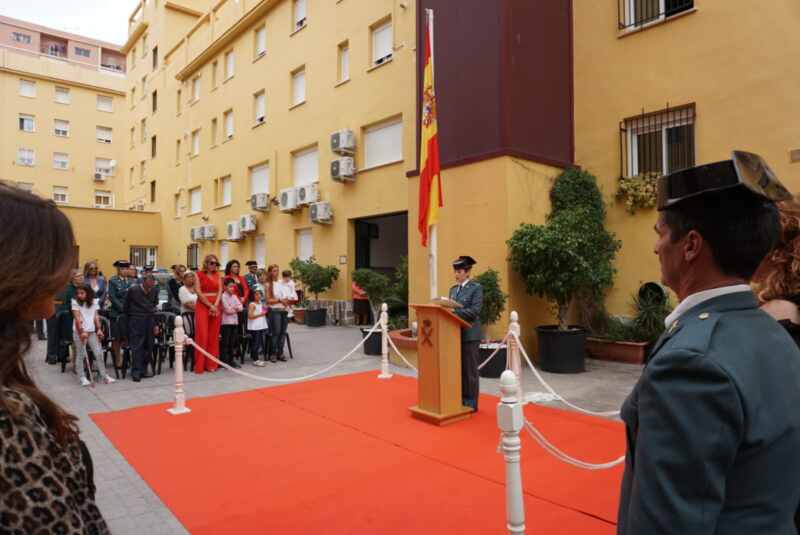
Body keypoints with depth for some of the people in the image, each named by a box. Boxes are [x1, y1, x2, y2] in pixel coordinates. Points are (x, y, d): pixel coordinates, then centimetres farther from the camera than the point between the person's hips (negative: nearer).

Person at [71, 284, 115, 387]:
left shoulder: (94, 302, 7)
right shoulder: (75, 302, -4)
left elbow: (96, 316, 7)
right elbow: (77, 318, -12)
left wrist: (99, 329, -3)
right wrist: (82, 332, -20)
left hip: (92, 331, 3)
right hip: (79, 332, -3)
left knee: (99, 353, 2)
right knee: (80, 355, 3)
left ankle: (104, 375, 7)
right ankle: (83, 378, 9)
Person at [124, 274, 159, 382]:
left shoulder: (154, 291, 4)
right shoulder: (133, 290, -6)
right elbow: (126, 305, 5)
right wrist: (129, 318, 11)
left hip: (150, 320, 4)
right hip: (137, 320, -4)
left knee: (148, 346, 4)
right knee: (137, 346, -6)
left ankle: (143, 370, 13)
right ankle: (136, 372, -4)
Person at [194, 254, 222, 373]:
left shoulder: (217, 275, 12)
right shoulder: (199, 274, 1)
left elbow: (220, 291, 4)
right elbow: (199, 292, -7)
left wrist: (215, 305, -10)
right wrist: (210, 306, -12)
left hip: (216, 306, 4)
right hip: (202, 306, -4)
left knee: (214, 336, 4)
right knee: (202, 335, -6)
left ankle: (211, 364, 10)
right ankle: (200, 365, 0)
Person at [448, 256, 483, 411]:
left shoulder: (476, 288, -6)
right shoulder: (453, 289, 15)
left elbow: (475, 310, -17)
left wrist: (454, 312, -22)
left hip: (469, 335, -6)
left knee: (469, 370, 1)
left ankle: (471, 403, 11)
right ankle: (461, 400, 21)